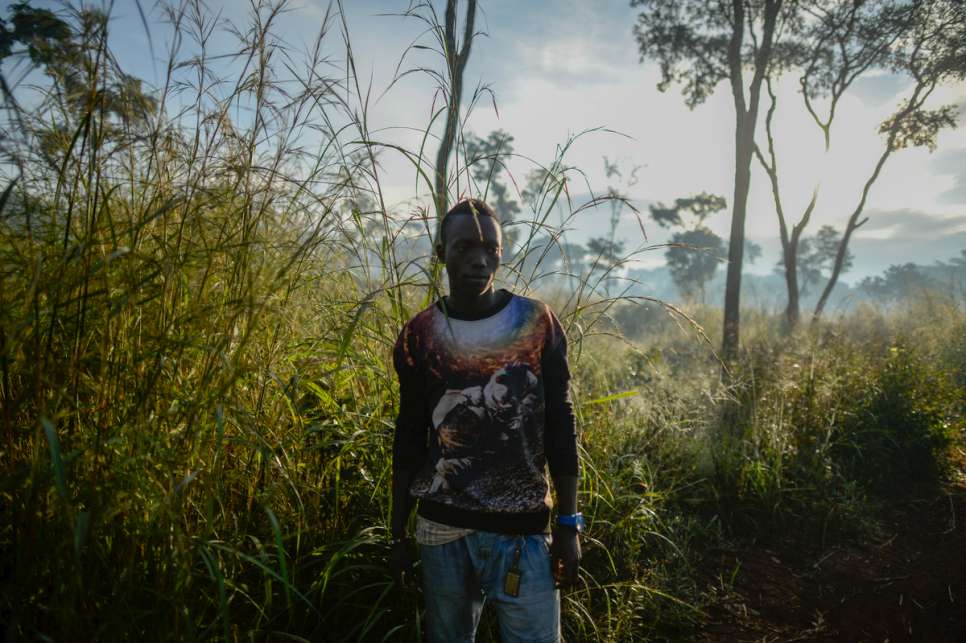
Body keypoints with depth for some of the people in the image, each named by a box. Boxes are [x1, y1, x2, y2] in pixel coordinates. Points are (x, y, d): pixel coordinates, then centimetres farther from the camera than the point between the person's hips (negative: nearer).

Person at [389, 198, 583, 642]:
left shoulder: (538, 322, -3)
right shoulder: (419, 334, -1)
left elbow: (559, 426, 0)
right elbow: (409, 440, 5)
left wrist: (569, 523, -1)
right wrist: (399, 535, 6)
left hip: (525, 529, -1)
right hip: (442, 529, 1)